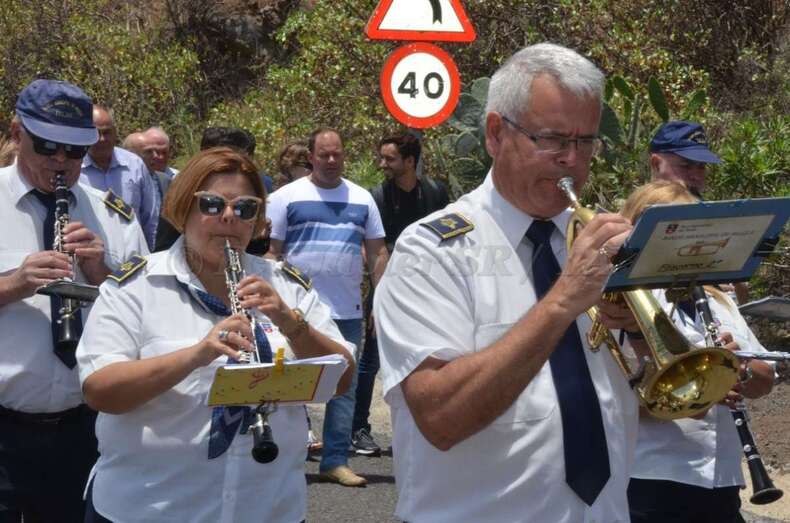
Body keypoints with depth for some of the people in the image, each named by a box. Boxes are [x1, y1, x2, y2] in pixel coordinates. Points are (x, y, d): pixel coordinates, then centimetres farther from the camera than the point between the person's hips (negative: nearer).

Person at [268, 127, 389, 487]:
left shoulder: (361, 198, 12)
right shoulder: (287, 197, 1)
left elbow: (377, 253, 13)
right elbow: (270, 252, 0)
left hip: (348, 311, 4)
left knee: (345, 387, 5)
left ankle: (336, 460, 12)